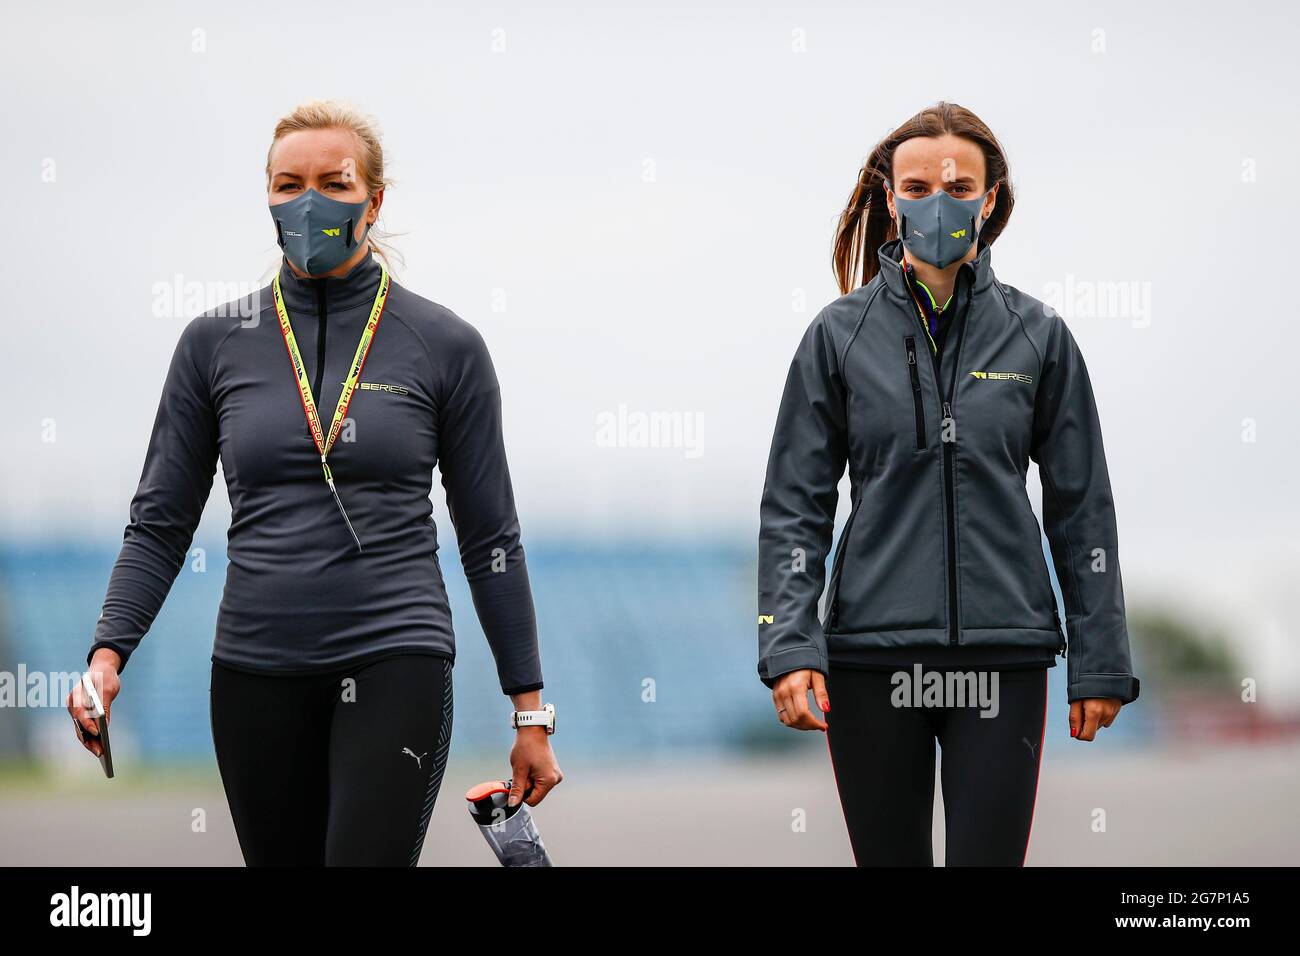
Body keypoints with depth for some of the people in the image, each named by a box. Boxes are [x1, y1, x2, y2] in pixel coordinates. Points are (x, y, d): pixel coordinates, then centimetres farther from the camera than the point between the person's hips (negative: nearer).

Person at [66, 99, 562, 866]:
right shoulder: (217, 343, 5)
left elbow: (490, 538, 4)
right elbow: (161, 522, 7)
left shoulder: (444, 346, 0)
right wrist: (109, 653, -8)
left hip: (395, 665, -3)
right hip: (257, 673, 3)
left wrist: (531, 710, 3)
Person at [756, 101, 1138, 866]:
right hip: (871, 654, 0)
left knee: (989, 853, -6)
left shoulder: (1037, 336, 4)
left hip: (1002, 655, 0)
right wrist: (789, 647, -9)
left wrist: (1100, 661, 3)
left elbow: (1082, 509, 7)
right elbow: (794, 507, 2)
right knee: (889, 856, 7)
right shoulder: (841, 335, 3)